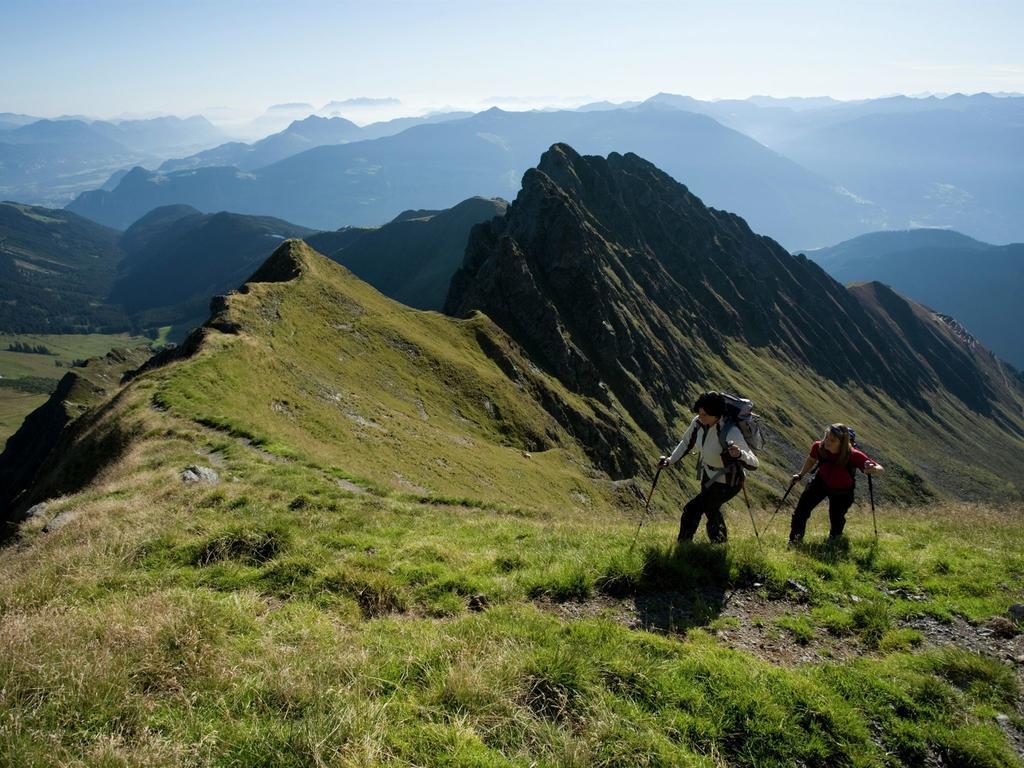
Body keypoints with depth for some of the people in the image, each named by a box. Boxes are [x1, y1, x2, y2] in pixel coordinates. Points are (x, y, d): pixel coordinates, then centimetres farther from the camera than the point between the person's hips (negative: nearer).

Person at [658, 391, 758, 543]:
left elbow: (753, 464, -36)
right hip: (708, 477, 7)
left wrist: (739, 454, -56)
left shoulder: (730, 433, -35)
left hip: (726, 483, -7)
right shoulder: (698, 423, -17)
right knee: (710, 509, 26)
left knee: (692, 509, -14)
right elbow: (686, 443, 4)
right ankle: (720, 541, 52)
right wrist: (670, 460, -6)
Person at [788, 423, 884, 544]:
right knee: (802, 508, -10)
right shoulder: (818, 447, -27)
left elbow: (881, 469, -28)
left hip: (842, 492, -2)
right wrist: (800, 475, -5)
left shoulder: (854, 455, -36)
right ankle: (796, 537, 10)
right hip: (821, 482, 2)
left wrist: (873, 469, -51)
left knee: (836, 518, 4)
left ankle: (835, 535, 42)